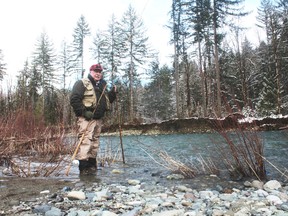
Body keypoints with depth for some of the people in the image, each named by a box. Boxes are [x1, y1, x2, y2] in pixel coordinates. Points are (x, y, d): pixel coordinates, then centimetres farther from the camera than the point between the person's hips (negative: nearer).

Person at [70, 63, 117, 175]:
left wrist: (113, 92, 3)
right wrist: (84, 112, -20)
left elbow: (108, 101, 23)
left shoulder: (102, 86, 20)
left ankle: (92, 164, 24)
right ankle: (83, 167, -12)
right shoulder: (82, 83, -4)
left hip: (99, 119, 8)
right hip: (86, 118, -8)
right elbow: (74, 99, -13)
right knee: (85, 141, -14)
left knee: (95, 141, 13)